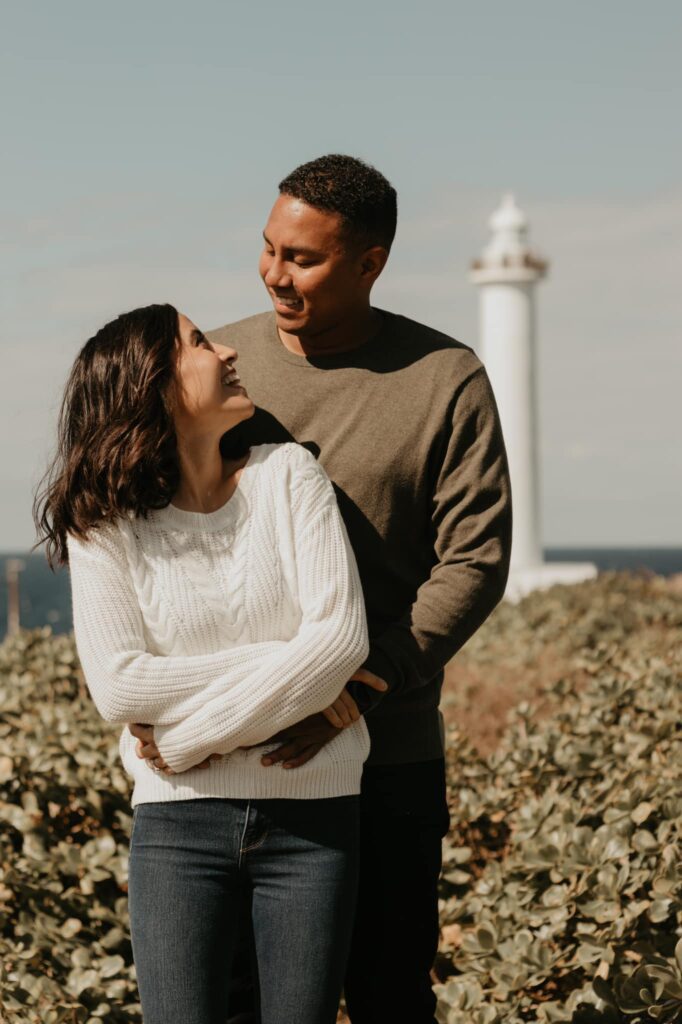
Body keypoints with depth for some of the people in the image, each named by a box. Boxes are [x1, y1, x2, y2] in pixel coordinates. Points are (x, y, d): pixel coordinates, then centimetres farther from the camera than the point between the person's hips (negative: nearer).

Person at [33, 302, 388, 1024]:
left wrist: (195, 737, -13)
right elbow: (118, 688, -12)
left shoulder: (287, 476, -1)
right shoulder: (105, 524, -2)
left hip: (311, 815, 1)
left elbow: (343, 633, -11)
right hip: (180, 819, -1)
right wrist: (290, 665, -15)